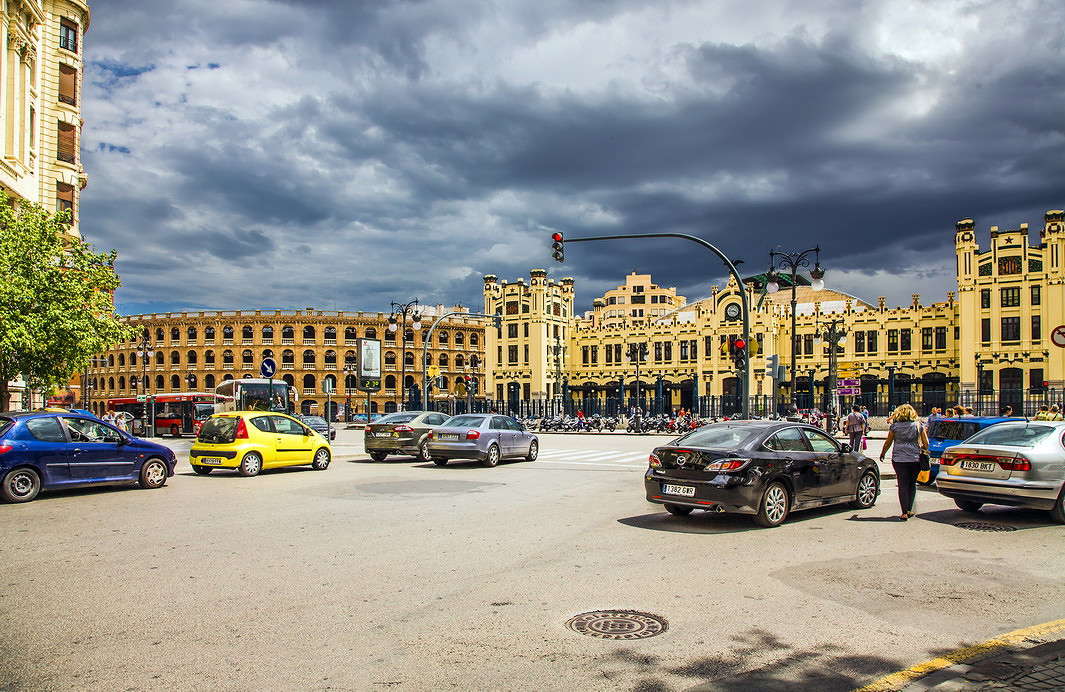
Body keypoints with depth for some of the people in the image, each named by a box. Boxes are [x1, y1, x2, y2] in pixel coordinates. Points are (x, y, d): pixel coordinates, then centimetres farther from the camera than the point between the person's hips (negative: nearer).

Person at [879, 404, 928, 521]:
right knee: (912, 484, 15)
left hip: (899, 459, -1)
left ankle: (904, 513, -2)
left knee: (903, 485, 1)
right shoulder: (919, 425, 4)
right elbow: (926, 443, 4)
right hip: (915, 459, 1)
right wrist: (924, 451, 25)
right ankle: (909, 510, 16)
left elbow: (888, 442, 8)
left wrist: (882, 454, 23)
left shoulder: (895, 425, 1)